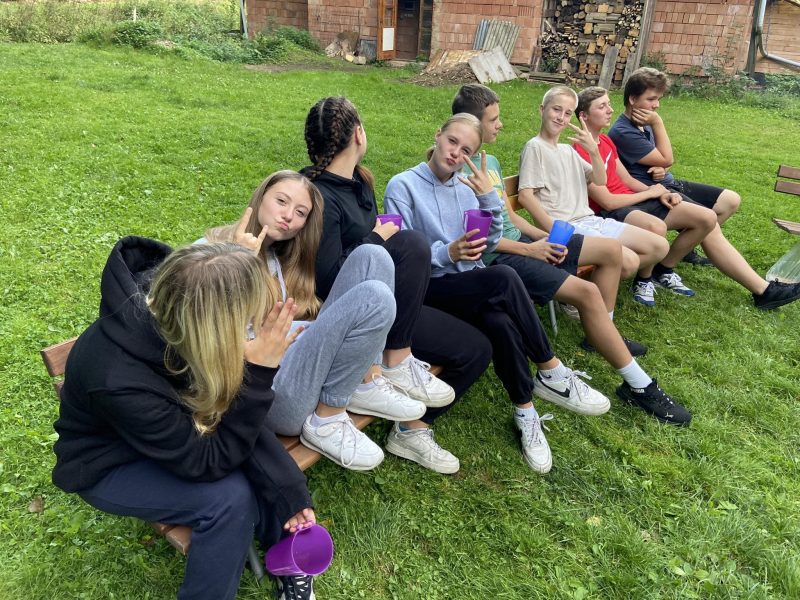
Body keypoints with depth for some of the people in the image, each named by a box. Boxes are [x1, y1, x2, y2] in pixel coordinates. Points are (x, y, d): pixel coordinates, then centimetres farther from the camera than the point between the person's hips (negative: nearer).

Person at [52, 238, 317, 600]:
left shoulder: (169, 312, -23)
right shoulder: (119, 382, -40)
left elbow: (226, 408, -15)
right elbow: (208, 461, -31)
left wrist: (287, 487, -21)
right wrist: (259, 372, -40)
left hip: (175, 428, 5)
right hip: (110, 465, -5)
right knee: (230, 496, -25)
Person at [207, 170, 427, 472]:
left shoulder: (278, 259, 20)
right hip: (267, 393, -7)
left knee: (371, 256, -5)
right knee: (374, 298, -25)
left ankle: (360, 386, -3)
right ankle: (326, 420, -11)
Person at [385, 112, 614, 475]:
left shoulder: (466, 187, 13)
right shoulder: (403, 186, -3)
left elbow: (490, 244, 9)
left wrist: (488, 197, -4)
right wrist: (447, 254, -27)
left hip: (472, 284, 5)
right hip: (429, 290, -5)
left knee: (499, 322, -32)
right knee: (504, 279, -32)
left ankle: (525, 412, -17)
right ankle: (551, 374, -17)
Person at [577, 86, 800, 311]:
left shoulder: (605, 141, 13)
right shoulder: (582, 153, -18)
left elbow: (627, 180, 13)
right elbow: (608, 201, -20)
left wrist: (660, 193, -4)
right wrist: (651, 192, -6)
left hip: (632, 198, 9)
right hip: (617, 212, -9)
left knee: (708, 224, 2)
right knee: (707, 218, -15)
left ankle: (762, 289, 9)